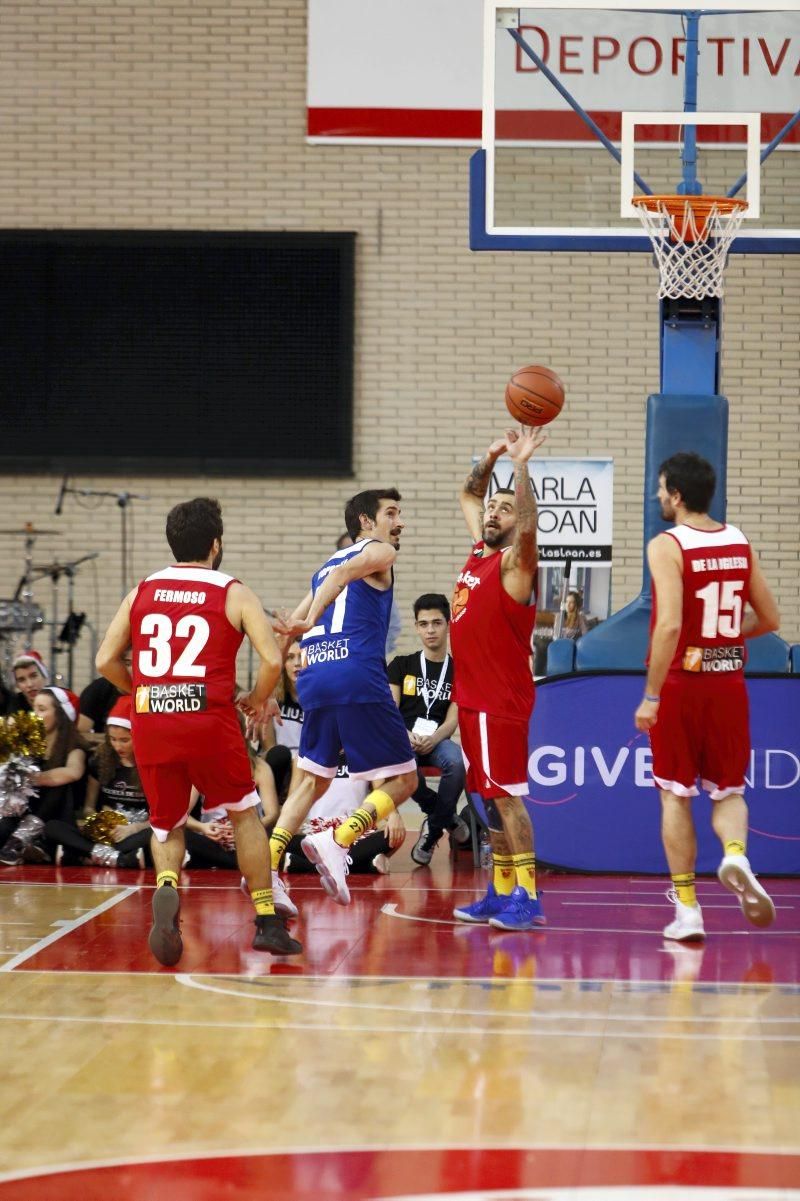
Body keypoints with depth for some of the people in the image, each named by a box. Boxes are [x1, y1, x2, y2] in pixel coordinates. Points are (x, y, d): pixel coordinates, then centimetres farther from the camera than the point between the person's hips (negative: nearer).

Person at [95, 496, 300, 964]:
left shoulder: (142, 592, 11)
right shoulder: (234, 594, 2)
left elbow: (106, 661, 9)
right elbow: (272, 660, -8)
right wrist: (257, 700, 11)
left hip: (151, 725, 2)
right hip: (209, 720, -2)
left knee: (167, 826, 20)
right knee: (246, 814, 19)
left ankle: (167, 888, -13)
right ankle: (267, 923, 17)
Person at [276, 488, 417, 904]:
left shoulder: (324, 567, 29)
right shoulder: (379, 552, 7)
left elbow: (289, 628, 26)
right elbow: (343, 573, -14)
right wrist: (313, 619, -27)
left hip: (314, 679, 7)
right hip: (358, 677, -7)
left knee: (314, 780, 18)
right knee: (402, 780, 0)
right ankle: (336, 842, -20)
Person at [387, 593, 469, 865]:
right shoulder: (401, 666, 14)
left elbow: (453, 719, 1)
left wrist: (433, 739, -21)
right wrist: (405, 735, -19)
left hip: (437, 740, 0)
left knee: (457, 762, -38)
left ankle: (433, 828, -14)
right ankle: (447, 816, -11)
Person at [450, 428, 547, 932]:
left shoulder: (516, 562, -11)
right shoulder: (480, 551, 12)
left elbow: (529, 525, -32)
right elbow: (468, 496, 25)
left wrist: (521, 466, -37)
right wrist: (491, 458, 9)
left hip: (502, 699, -9)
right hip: (473, 696, 9)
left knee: (507, 795, -12)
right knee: (492, 797, 12)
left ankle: (528, 896, -14)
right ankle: (501, 892, 17)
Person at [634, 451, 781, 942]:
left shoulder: (667, 546, -12)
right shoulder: (741, 543, 5)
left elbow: (669, 625, -21)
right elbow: (770, 619, 10)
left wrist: (651, 695, -17)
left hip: (680, 683, -4)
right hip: (729, 683, 4)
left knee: (676, 795, 7)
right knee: (728, 790, 15)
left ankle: (688, 911, 7)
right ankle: (736, 855, -17)